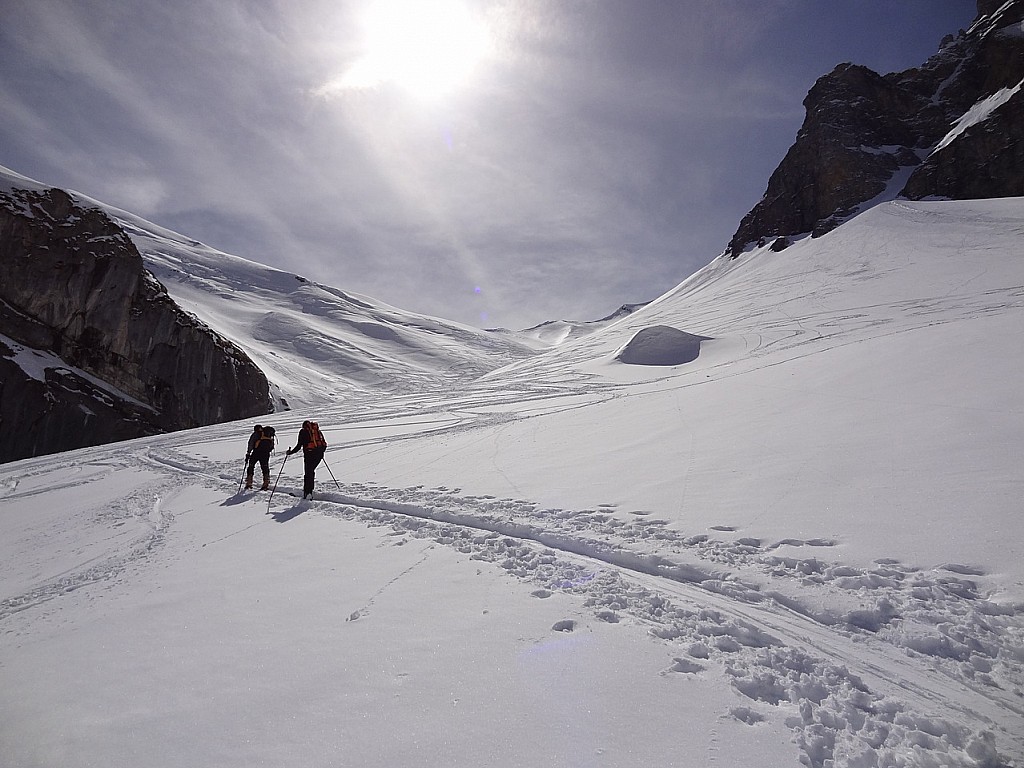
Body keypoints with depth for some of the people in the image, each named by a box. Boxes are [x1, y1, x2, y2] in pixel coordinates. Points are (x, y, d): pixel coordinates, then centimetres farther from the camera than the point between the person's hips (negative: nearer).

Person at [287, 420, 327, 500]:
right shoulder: (318, 431, 18)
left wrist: (290, 452, 12)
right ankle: (309, 489, 16)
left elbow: (299, 446, -2)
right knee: (311, 471, 19)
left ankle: (308, 493, -2)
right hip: (319, 454, 4)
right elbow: (324, 444, 15)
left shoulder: (303, 431, 5)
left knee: (308, 473, 2)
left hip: (309, 454, -4)